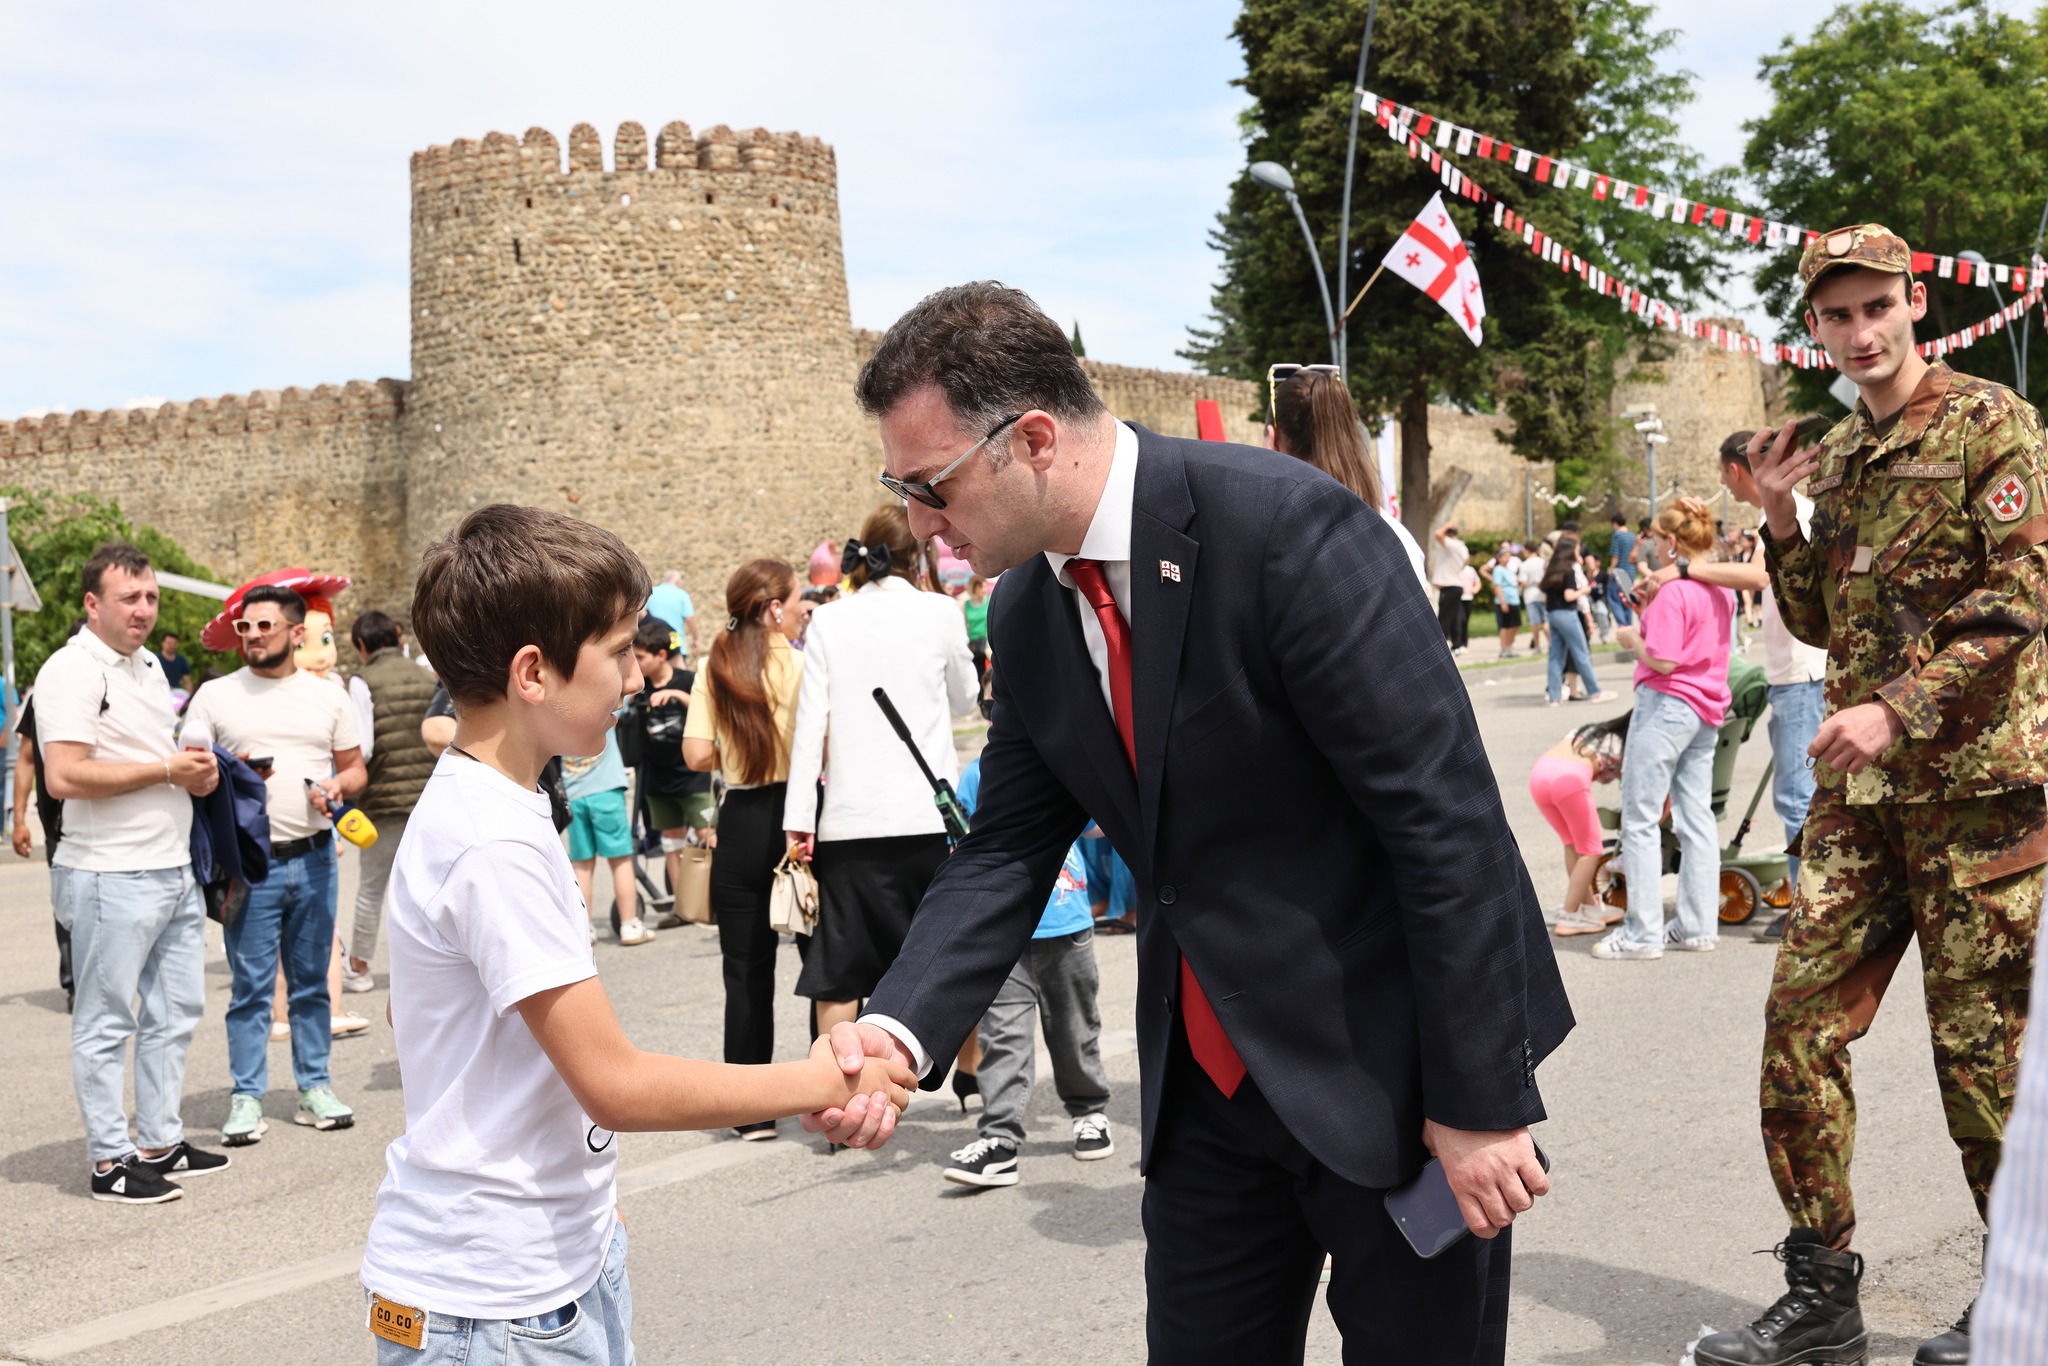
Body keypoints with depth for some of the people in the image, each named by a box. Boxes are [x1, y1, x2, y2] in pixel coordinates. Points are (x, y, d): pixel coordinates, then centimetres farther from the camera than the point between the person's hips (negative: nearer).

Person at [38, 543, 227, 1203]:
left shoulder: (148, 664, 15)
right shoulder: (71, 671, -13)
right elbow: (64, 777, -23)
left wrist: (197, 772, 5)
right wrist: (166, 769, -17)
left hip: (173, 869, 9)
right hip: (111, 878, -9)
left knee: (173, 1012, 14)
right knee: (105, 1022, 1)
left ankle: (160, 1142, 25)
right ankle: (109, 1160, 8)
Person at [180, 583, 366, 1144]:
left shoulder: (328, 696, 10)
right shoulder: (215, 696, 5)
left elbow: (355, 768, 14)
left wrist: (339, 787, -7)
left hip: (314, 859, 2)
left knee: (311, 982, 9)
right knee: (251, 987, -1)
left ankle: (314, 1089, 17)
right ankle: (246, 1099, 6)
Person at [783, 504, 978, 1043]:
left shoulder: (828, 620, 3)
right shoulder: (939, 613, 1)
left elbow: (811, 724, -2)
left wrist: (799, 818, -1)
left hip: (851, 820, 0)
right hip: (929, 815, 0)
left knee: (839, 972, 3)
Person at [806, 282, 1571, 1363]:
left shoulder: (1286, 529, -21)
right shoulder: (1028, 613, 2)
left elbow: (1447, 817, -21)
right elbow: (1008, 847, 5)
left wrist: (1481, 1098, -19)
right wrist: (901, 1026, -13)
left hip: (1390, 1070, -6)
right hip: (1206, 1086, 7)